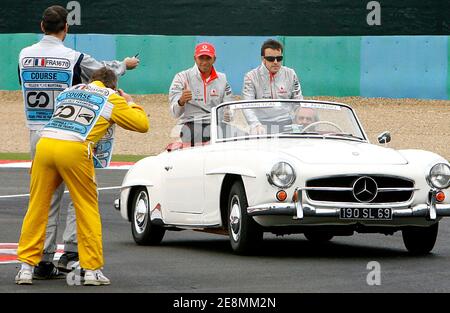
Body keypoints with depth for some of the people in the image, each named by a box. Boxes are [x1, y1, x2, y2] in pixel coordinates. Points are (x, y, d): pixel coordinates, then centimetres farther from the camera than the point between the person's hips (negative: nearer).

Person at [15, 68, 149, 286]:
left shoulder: (69, 91, 30)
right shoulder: (111, 98, 17)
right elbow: (142, 124, 17)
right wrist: (130, 104, 35)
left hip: (44, 144, 4)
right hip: (74, 150, -4)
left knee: (37, 207, 10)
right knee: (87, 209, 8)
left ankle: (26, 267, 8)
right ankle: (91, 269, 7)